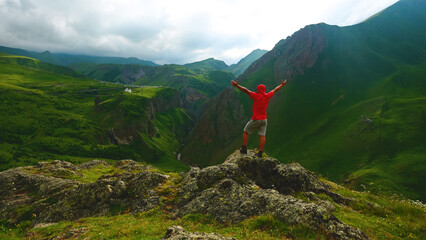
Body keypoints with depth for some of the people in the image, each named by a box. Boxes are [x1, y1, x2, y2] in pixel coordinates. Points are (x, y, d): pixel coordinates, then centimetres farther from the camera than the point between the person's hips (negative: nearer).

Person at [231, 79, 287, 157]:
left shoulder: (256, 96, -15)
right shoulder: (267, 96, 2)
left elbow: (246, 91, -25)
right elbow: (275, 90, 18)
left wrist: (237, 85, -32)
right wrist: (282, 84, 33)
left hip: (255, 119, -5)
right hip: (264, 120, 5)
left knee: (245, 132, 10)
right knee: (262, 135, 5)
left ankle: (244, 149, 12)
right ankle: (260, 153, 7)